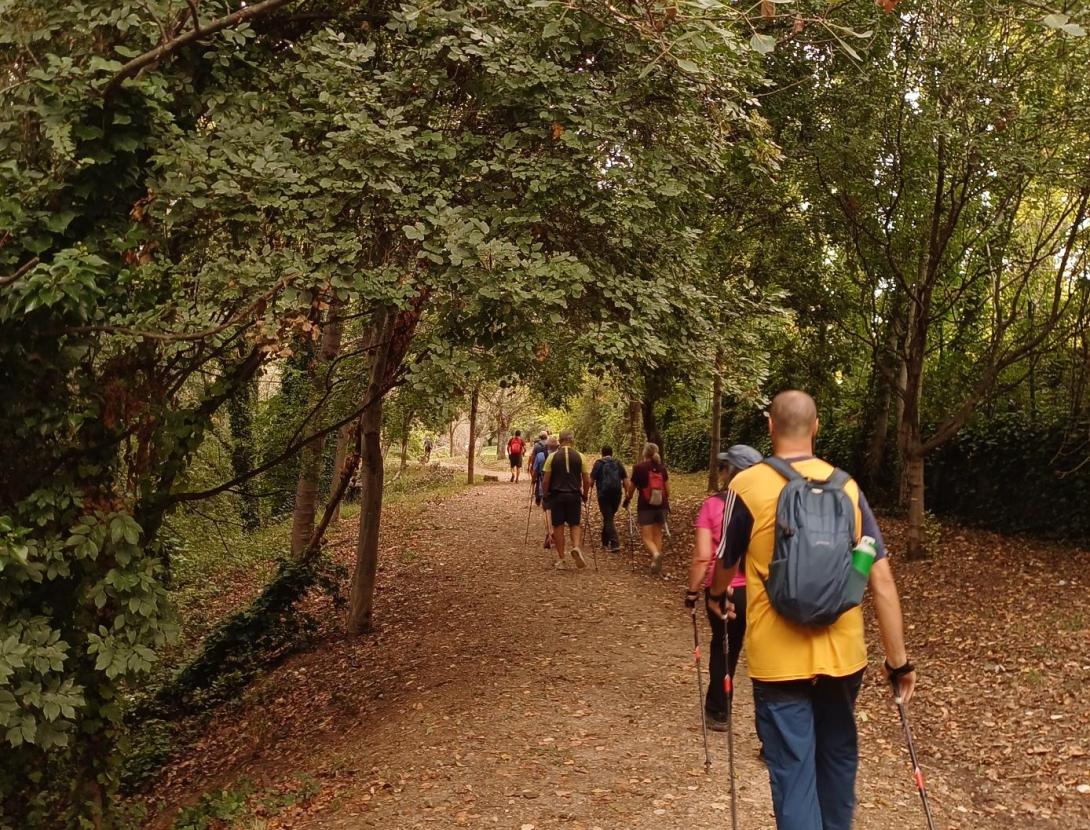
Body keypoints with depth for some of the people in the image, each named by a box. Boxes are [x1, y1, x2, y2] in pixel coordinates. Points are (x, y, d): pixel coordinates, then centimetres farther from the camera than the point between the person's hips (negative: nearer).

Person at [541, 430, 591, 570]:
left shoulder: (552, 457, -3)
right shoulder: (579, 457, 0)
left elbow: (546, 481, -4)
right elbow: (587, 481, 2)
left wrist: (545, 495, 12)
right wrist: (585, 495, 17)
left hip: (557, 495, -1)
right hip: (574, 495, 1)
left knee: (558, 527, 7)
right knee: (575, 524, 12)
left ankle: (561, 560, 10)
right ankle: (576, 547, -15)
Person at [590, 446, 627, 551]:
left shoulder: (599, 463, 1)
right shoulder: (618, 463, 12)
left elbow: (592, 480, -4)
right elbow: (625, 479, 6)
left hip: (604, 494, -4)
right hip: (617, 494, 4)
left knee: (608, 519, -3)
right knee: (609, 517, 18)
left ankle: (615, 543, -16)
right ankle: (605, 543, 26)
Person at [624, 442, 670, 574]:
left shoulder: (639, 468, -5)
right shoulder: (662, 469, 4)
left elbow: (631, 487, 5)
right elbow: (667, 490, 8)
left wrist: (627, 499, 24)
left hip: (645, 506, -4)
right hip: (661, 506, 4)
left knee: (647, 537, -1)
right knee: (657, 535, 16)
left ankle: (655, 554, -30)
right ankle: (657, 563, 12)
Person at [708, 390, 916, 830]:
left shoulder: (747, 486, -8)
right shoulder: (846, 486, 0)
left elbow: (726, 564, 7)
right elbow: (881, 579, -3)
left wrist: (716, 597, 29)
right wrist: (898, 659, 2)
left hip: (778, 660, -4)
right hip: (842, 655, 4)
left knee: (793, 774, 3)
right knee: (838, 757, 24)